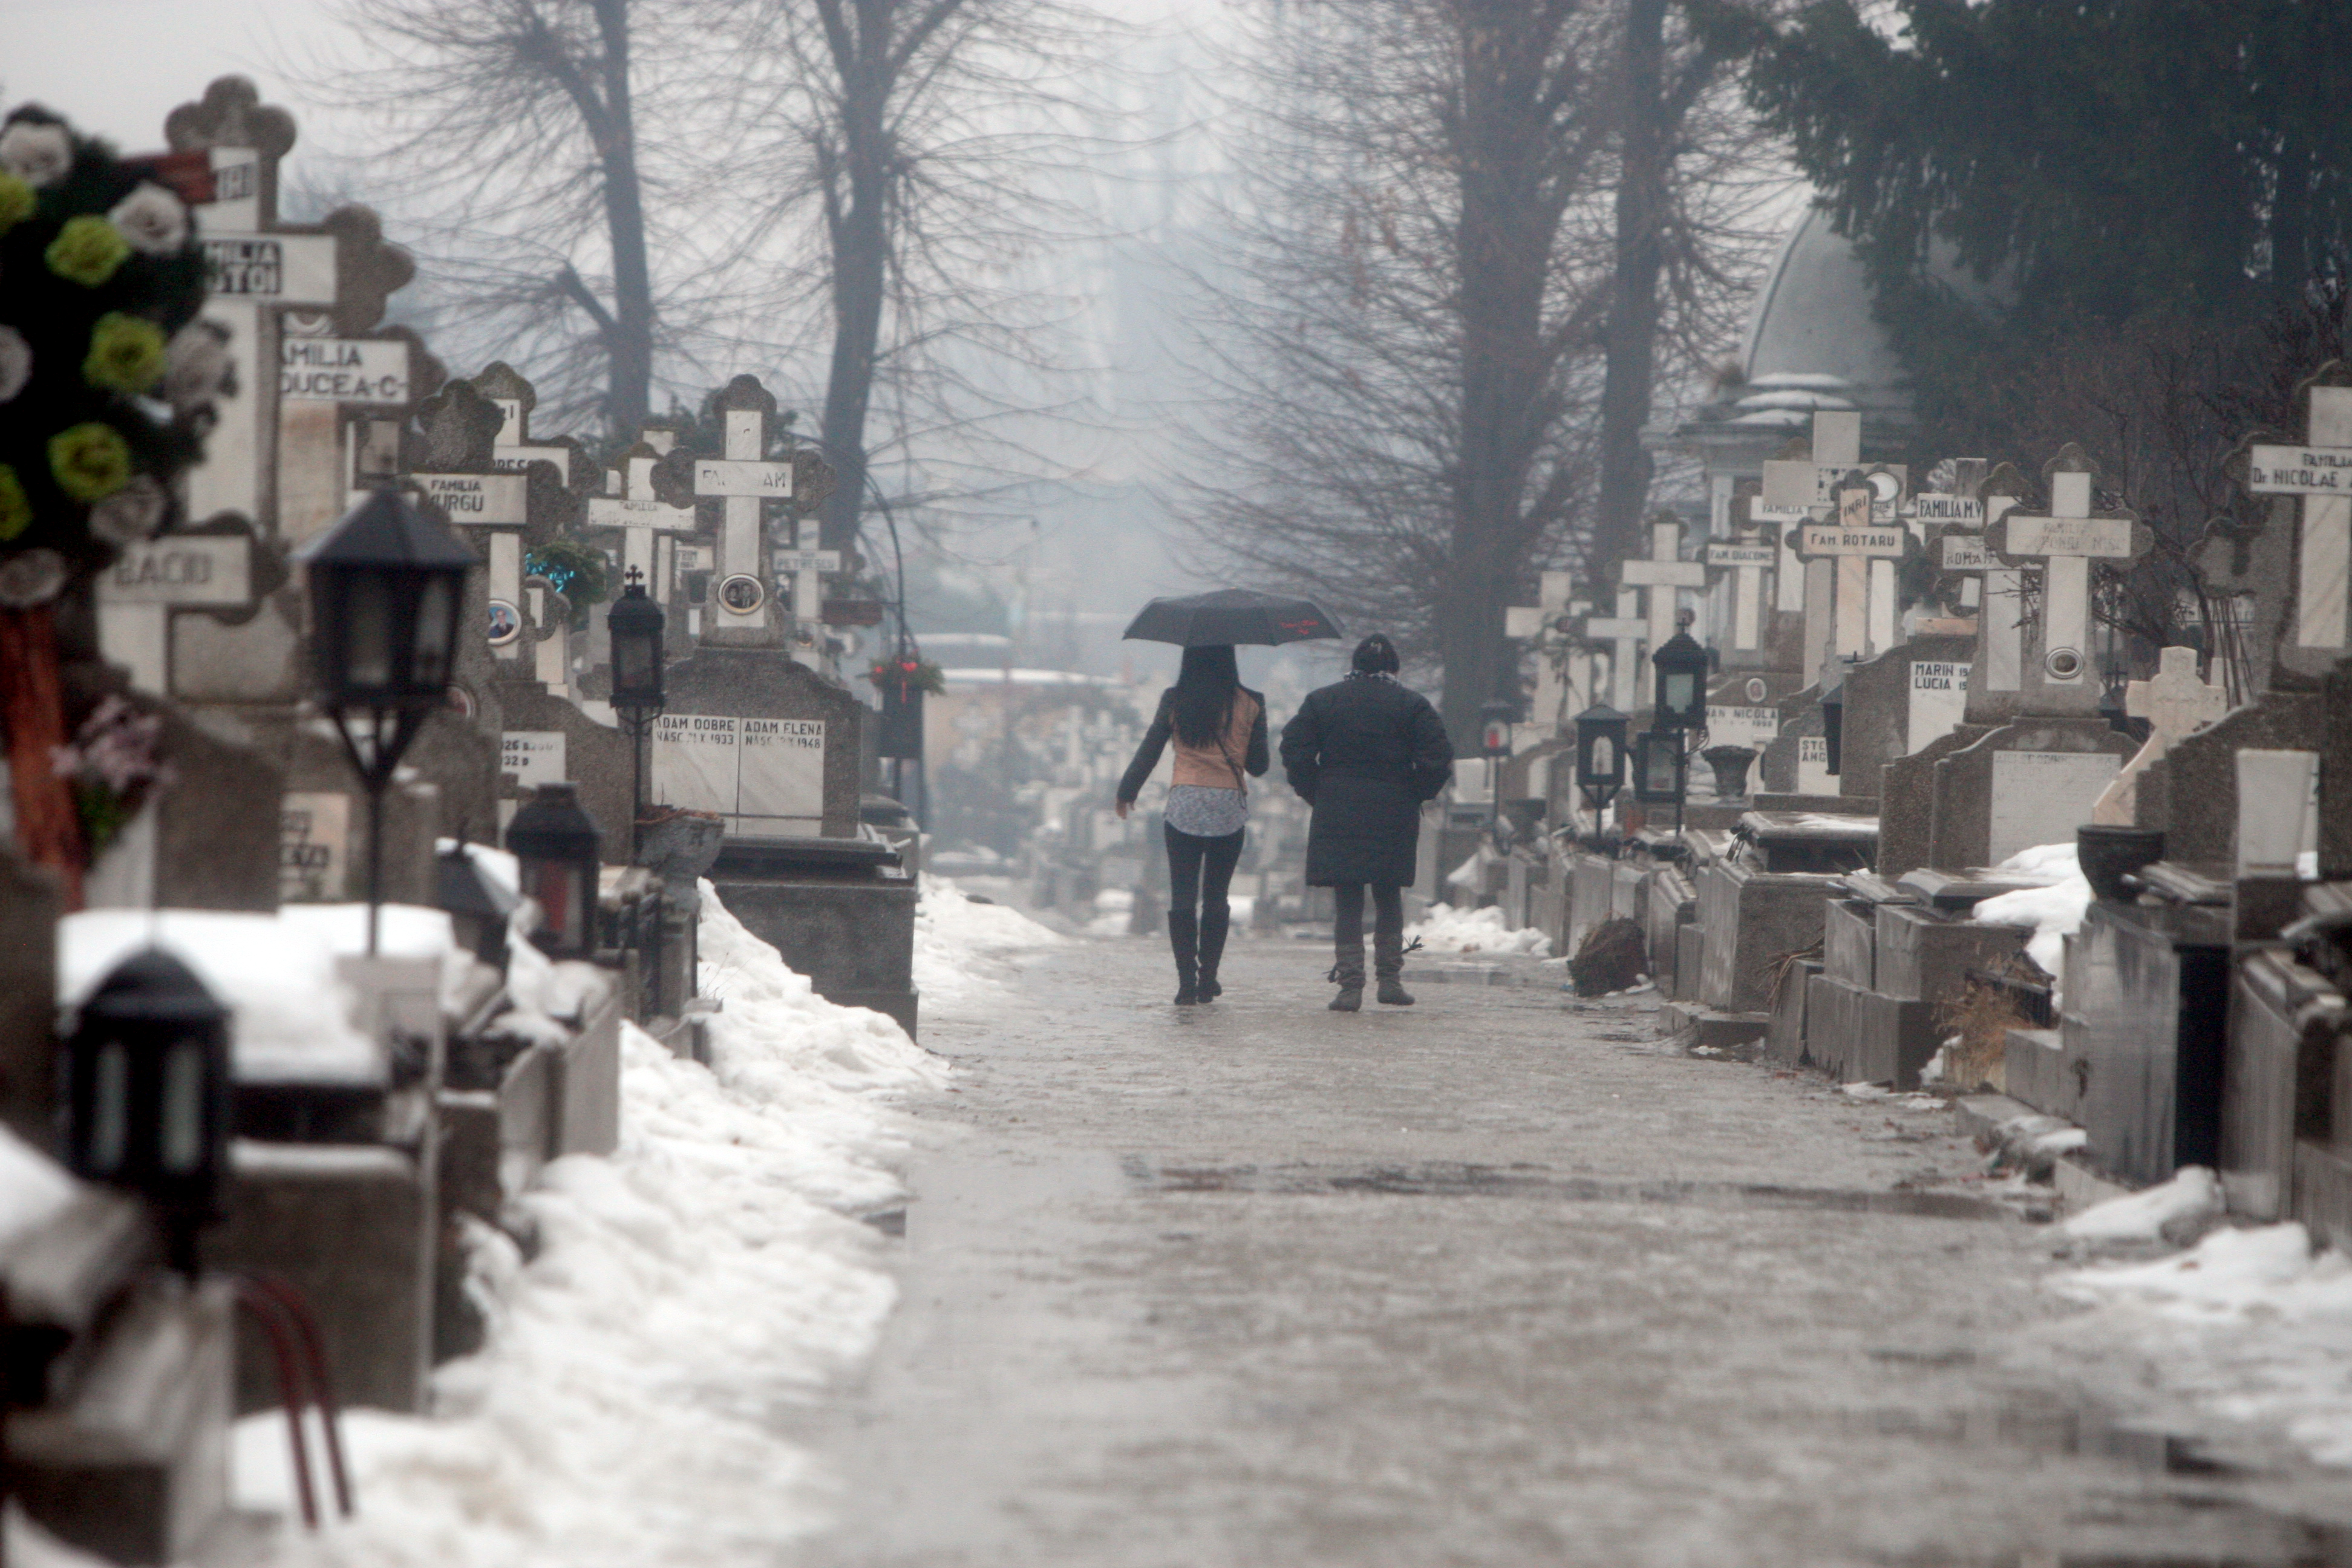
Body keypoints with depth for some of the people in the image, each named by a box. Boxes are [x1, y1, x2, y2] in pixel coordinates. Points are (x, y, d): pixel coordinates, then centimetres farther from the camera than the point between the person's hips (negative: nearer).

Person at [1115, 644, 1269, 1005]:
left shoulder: (1175, 702, -2)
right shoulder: (1249, 704, -1)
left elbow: (1149, 751, 1)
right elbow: (1258, 765, 3)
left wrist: (1127, 792, 14)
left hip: (1185, 806, -1)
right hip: (1231, 806, 1)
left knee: (1182, 896, 1)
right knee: (1216, 896, 11)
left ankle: (1187, 980, -8)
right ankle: (1208, 980, 11)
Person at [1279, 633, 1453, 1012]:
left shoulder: (1321, 701, 5)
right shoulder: (1411, 704, 1)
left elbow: (1294, 751, 0)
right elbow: (1438, 758, -5)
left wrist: (1316, 795, 8)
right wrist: (1415, 796, 8)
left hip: (1337, 816, 0)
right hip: (1394, 817, 0)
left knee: (1347, 903, 2)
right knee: (1389, 899, 14)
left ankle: (1350, 984, -5)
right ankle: (1390, 978, 10)